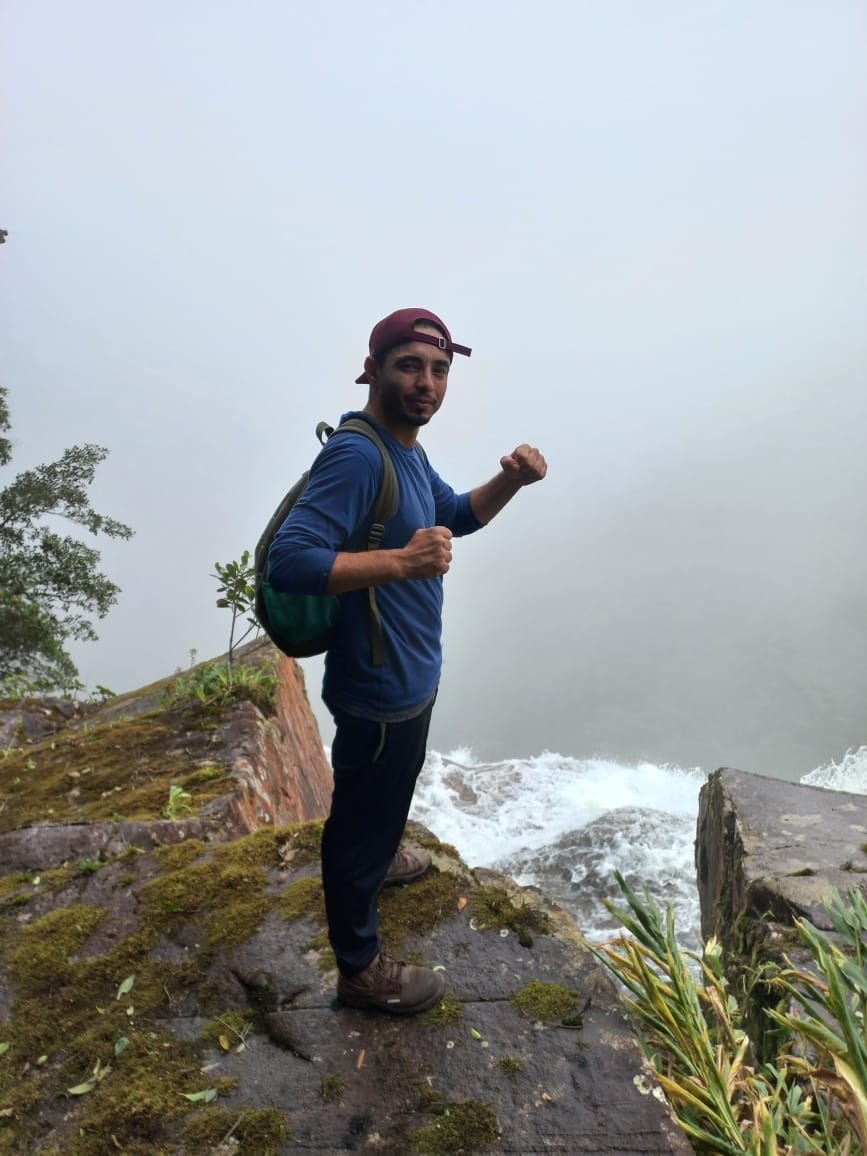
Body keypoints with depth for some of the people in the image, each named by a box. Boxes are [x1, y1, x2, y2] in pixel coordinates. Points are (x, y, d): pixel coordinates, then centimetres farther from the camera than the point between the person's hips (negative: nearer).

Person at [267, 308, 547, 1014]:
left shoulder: (406, 451, 5)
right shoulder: (357, 457, -26)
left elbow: (458, 516, 18)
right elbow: (289, 562, -33)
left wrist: (510, 481, 0)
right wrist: (400, 562, -39)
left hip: (410, 675, 10)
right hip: (380, 692, -10)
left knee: (381, 803, 33)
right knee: (363, 818, 10)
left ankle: (380, 860, 61)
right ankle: (361, 969, 30)